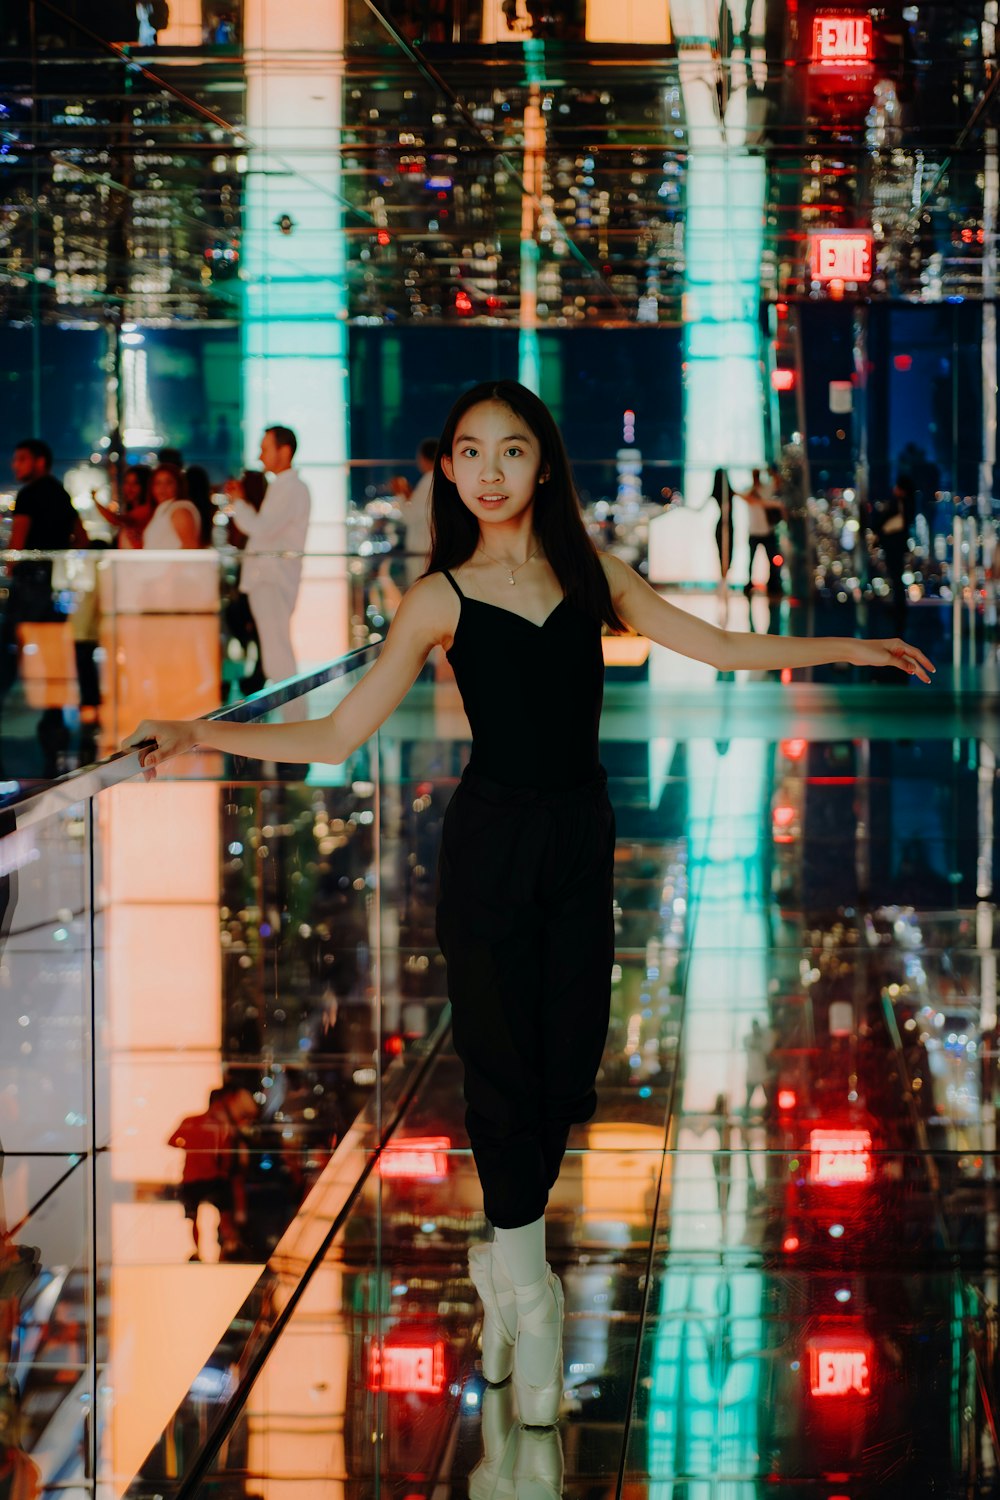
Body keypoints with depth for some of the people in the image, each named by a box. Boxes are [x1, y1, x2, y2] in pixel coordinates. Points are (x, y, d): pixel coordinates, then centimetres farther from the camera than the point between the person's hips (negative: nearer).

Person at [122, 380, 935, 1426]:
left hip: (580, 838, 3)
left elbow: (719, 647, 12)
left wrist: (848, 649, 12)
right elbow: (339, 734, -4)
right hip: (492, 839, -3)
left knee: (567, 1063, 5)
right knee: (504, 1061, 0)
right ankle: (525, 1290, 12)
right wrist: (197, 734, -14)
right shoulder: (443, 599, -3)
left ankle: (503, 1256, 23)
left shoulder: (591, 575, 6)